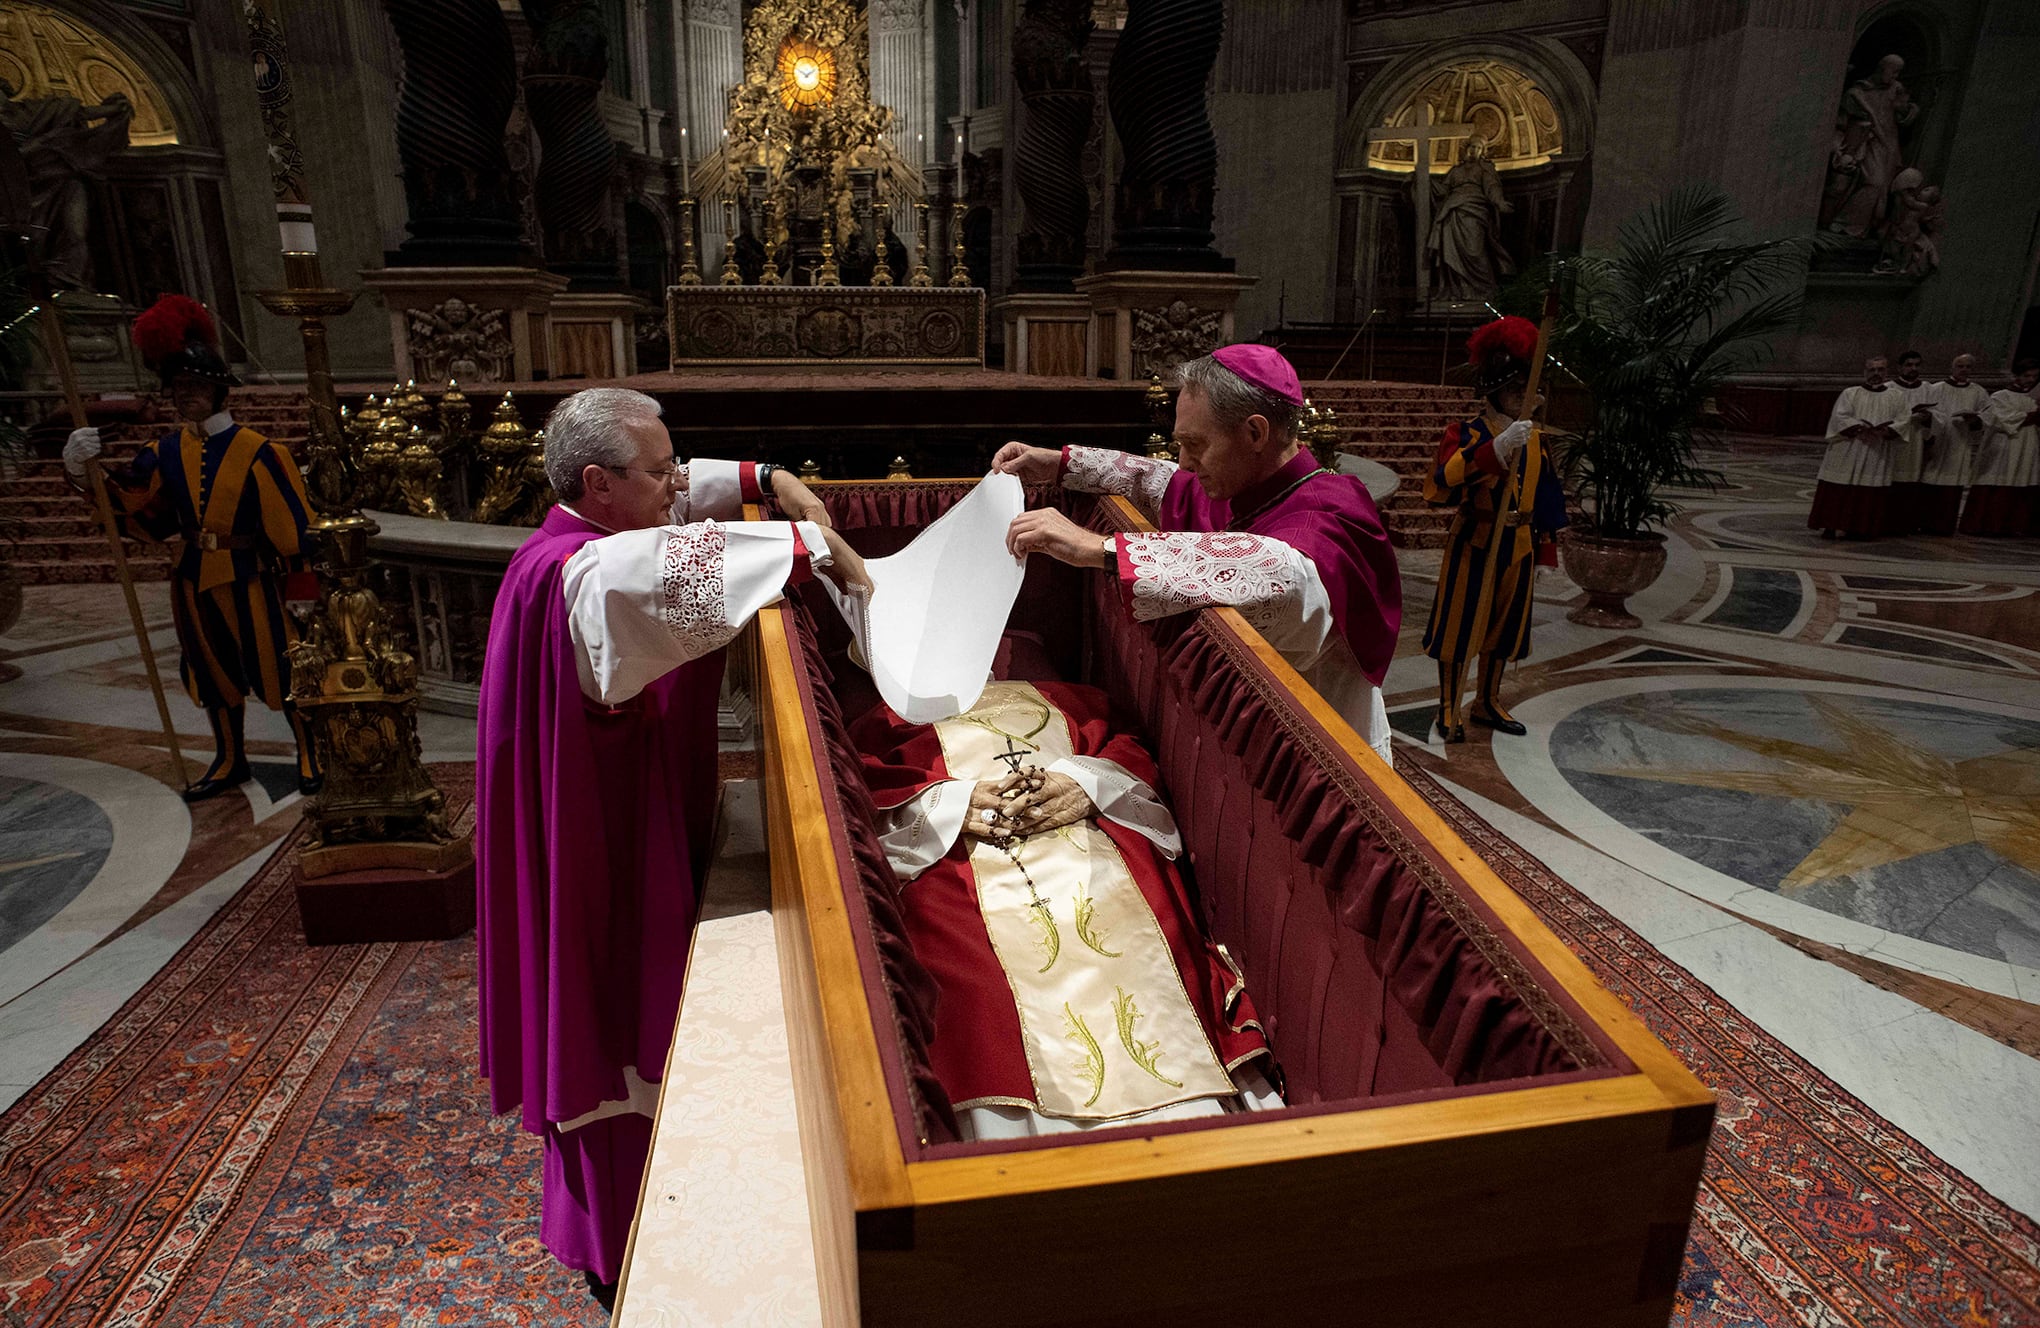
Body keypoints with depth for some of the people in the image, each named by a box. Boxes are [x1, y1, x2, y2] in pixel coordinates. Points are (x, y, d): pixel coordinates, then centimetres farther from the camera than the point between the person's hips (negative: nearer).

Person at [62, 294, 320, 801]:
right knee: (212, 671, 16)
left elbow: (290, 520, -12)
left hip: (249, 580, -6)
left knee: (278, 667, 3)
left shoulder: (255, 451, -13)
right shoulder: (167, 451, 3)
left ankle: (309, 751, 21)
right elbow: (130, 504, 2)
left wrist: (300, 574, -11)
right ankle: (230, 760, 33)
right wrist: (85, 470, -14)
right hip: (195, 582, 6)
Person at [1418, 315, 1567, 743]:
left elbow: (1547, 497, 15)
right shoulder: (1467, 433, -10)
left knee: (1503, 627, 15)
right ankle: (1448, 709, 15)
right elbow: (1444, 480, -29)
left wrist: (1544, 549, 15)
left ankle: (1489, 703, 31)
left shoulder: (1534, 439, 8)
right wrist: (1497, 450, -40)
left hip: (1519, 548, 6)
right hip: (1475, 545, -6)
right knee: (1459, 627, 1)